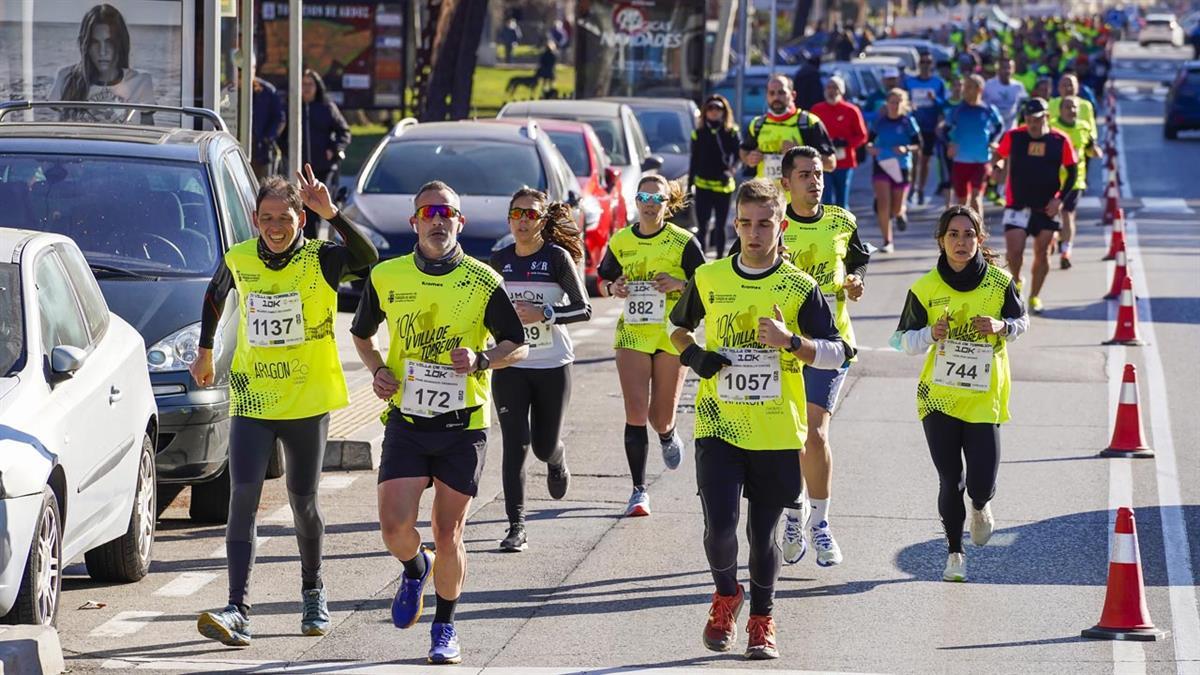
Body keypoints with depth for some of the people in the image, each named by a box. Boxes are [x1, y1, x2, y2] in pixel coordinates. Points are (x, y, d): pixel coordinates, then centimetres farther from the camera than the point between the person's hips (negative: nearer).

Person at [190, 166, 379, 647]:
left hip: (308, 402, -1)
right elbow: (214, 299, 21)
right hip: (251, 400, 1)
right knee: (243, 496, -13)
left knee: (303, 502, 10)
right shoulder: (238, 261, 0)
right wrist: (205, 354, 28)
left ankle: (313, 593, 36)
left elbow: (368, 259, -31)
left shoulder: (322, 261, -10)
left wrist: (331, 213, -39)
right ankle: (237, 612, -20)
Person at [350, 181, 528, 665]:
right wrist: (378, 370, -2)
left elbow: (518, 344, 3)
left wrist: (481, 360, -17)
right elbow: (362, 333, 17)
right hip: (406, 421, 1)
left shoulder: (483, 282, -4)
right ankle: (415, 571, 26)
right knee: (395, 529, -10)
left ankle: (445, 627, 22)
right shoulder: (386, 278, 1)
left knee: (448, 538, 1)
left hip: (463, 426, -1)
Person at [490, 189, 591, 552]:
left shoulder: (558, 258, -7)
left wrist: (544, 314, -20)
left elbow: (583, 309, -8)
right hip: (509, 366, 2)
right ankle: (516, 526, -8)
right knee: (515, 444, -9)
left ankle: (557, 462, 45)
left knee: (544, 446, 6)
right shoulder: (500, 260, 4)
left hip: (552, 365, -2)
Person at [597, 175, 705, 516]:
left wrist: (679, 283, -19)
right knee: (635, 412, -11)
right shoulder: (620, 242, 3)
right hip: (632, 332, 1)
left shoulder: (684, 242, -5)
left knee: (661, 417, 5)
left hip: (672, 335, -1)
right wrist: (613, 288, -7)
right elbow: (603, 282, 15)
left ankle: (668, 437, 45)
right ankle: (639, 491, -4)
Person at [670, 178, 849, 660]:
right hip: (719, 425, 0)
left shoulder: (799, 288, -2)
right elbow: (679, 325, 20)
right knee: (720, 526, -13)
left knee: (763, 533, 7)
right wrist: (691, 355, -1)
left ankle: (761, 622, 26)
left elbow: (837, 353, -5)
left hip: (777, 433, 0)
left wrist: (790, 341, -22)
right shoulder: (708, 279, 3)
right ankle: (726, 595, 17)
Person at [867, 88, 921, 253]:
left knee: (895, 209, 5)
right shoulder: (880, 122, 1)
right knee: (883, 205, -13)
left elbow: (918, 145, -2)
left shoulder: (908, 122, -4)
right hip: (881, 165, 1)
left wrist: (906, 149, -21)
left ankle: (900, 214, 44)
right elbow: (869, 140, 9)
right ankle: (887, 242, -4)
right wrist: (870, 147, -14)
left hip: (901, 167, -1)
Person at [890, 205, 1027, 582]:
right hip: (938, 396, 0)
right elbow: (904, 340, 3)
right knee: (950, 481, 1)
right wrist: (930, 334, -19)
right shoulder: (926, 288, -4)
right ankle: (954, 551, 24)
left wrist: (1001, 326, -11)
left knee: (981, 483, -6)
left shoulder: (999, 282, -4)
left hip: (984, 398, 0)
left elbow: (1021, 321, 11)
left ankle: (981, 506, 33)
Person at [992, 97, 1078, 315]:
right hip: (1017, 204, -1)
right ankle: (1015, 281, 21)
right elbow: (999, 156, 9)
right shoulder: (1014, 136, -6)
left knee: (1042, 252, 6)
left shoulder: (1060, 141, -6)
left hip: (1047, 207, 1)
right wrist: (999, 168, -14)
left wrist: (1060, 198, -7)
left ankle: (1035, 296, 22)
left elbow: (1072, 172, 2)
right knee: (1014, 250, -10)